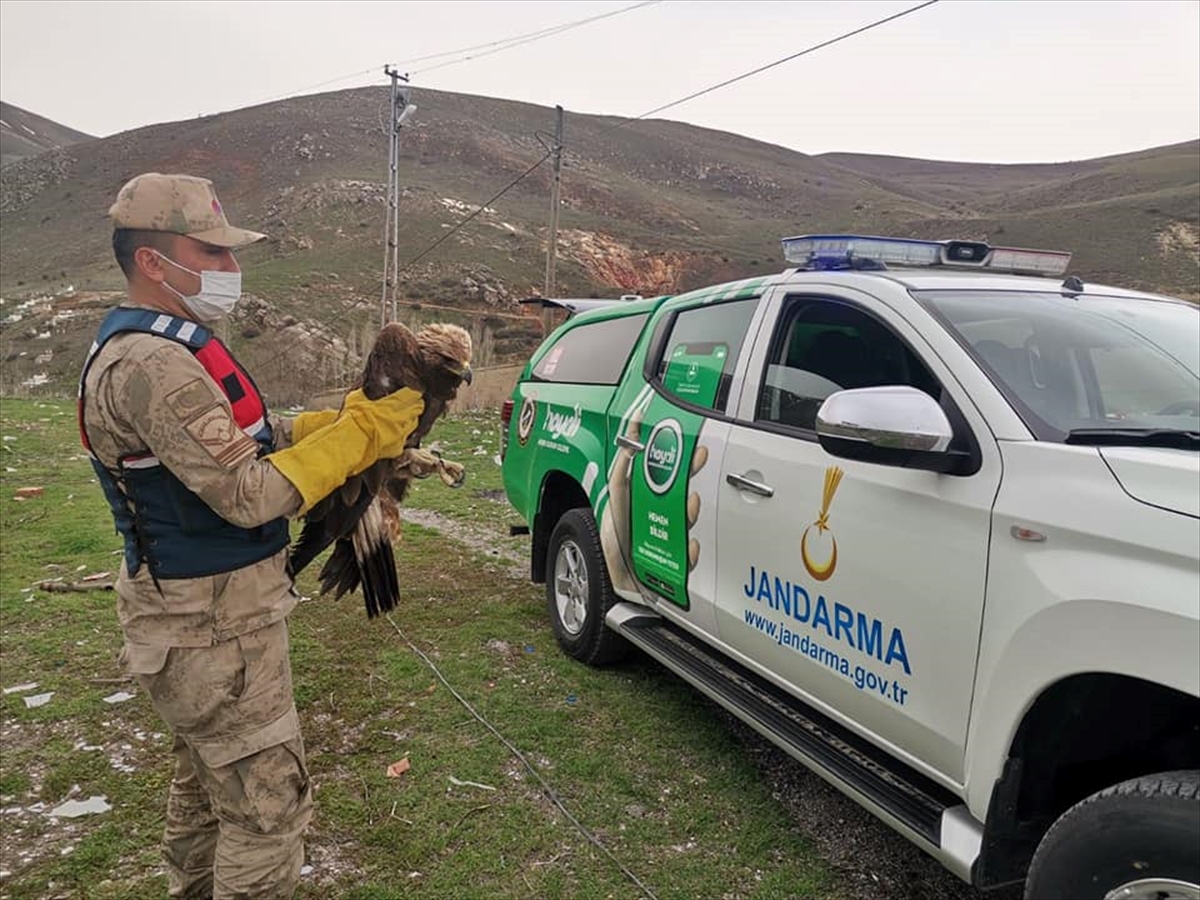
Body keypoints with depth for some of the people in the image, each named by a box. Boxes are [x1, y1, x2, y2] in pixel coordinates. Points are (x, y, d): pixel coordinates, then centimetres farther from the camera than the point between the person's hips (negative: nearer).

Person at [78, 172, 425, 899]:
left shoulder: (167, 348, 10)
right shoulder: (152, 364, -24)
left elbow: (255, 438, 8)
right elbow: (251, 495, -27)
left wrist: (358, 415, -5)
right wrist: (363, 432, -21)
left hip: (200, 607, 11)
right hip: (213, 624, -11)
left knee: (208, 783, 26)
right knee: (270, 803, 0)